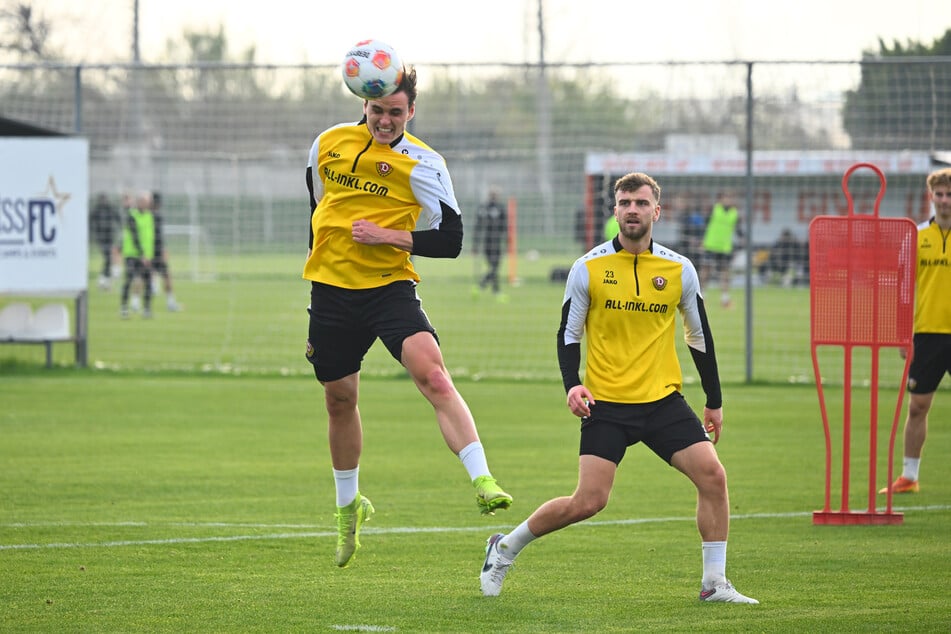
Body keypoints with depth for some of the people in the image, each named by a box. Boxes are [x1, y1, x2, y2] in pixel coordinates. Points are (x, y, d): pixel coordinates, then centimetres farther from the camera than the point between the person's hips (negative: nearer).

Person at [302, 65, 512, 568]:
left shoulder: (422, 164, -7)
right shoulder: (329, 144, 5)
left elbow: (450, 240, -8)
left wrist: (388, 236, -18)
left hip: (390, 288, -4)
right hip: (331, 290, 4)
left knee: (433, 376, -25)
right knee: (339, 399, 12)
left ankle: (482, 481, -33)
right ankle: (348, 505, 34)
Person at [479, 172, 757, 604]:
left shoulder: (679, 270, 3)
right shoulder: (588, 268, -3)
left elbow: (699, 336, 14)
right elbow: (568, 334, 4)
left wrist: (714, 402, 15)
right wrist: (572, 386, -12)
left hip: (664, 400, 3)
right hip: (606, 404, -3)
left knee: (712, 474, -15)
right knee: (588, 502, -11)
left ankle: (715, 583, -3)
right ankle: (504, 549, 12)